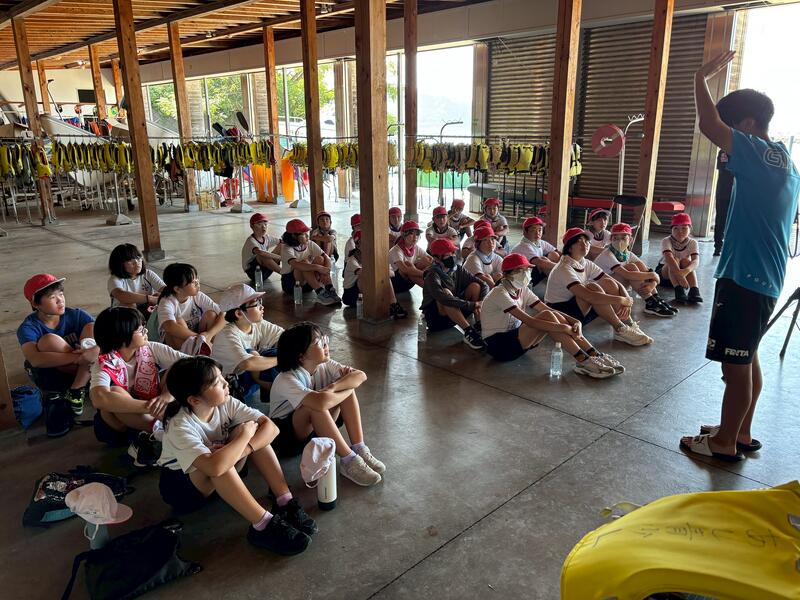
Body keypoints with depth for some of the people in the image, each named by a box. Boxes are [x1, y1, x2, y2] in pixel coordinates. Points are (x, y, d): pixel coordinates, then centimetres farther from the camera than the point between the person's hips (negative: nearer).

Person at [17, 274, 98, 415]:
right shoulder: (28, 328, -18)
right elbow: (35, 360, -36)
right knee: (50, 340, -31)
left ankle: (77, 390, -25)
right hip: (50, 380, -3)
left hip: (77, 373, 3)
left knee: (92, 327, -21)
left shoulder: (75, 315, -10)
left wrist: (94, 352, -44)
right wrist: (78, 357, -43)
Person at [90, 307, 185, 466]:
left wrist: (168, 394, -38)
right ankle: (161, 432, -29)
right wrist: (149, 407, -47)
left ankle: (149, 438, -26)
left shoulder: (151, 349, -11)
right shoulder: (105, 364, -21)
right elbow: (99, 398, -43)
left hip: (152, 415, 3)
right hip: (119, 424, -3)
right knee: (115, 392, -35)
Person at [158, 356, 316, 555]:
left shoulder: (225, 403, -16)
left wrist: (243, 450, -36)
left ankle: (286, 503, -20)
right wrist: (245, 435, -34)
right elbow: (215, 466, -49)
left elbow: (270, 426, -20)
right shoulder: (180, 426, -33)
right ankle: (264, 525, -31)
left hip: (221, 480, 6)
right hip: (181, 486, -5)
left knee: (249, 428, -20)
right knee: (218, 462, -38)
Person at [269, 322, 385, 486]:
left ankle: (359, 449, -18)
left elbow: (361, 375, -18)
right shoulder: (287, 380, -29)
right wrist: (348, 388, -28)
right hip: (286, 435, -6)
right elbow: (321, 402, -47)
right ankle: (348, 461, -28)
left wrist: (333, 387, -33)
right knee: (317, 404, -37)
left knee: (347, 386, -17)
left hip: (317, 427, 6)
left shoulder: (324, 365, -8)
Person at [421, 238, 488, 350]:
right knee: (446, 292, -34)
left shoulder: (458, 269, -3)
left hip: (455, 315, 6)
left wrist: (481, 302, -24)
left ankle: (480, 326, -20)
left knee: (475, 286, -10)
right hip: (436, 319, -6)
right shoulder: (432, 276, -20)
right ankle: (469, 332, -37)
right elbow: (444, 298, -39)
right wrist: (472, 305, -36)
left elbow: (484, 285, -4)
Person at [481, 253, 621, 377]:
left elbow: (548, 309, -1)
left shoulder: (523, 290, 7)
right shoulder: (500, 294, -20)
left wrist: (574, 321, -19)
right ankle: (583, 361, -28)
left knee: (554, 317, -15)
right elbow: (529, 321, -30)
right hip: (498, 345, -8)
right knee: (547, 317, -26)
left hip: (516, 339, 8)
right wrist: (565, 328, -31)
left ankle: (595, 356, -17)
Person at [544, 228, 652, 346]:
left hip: (581, 312, 8)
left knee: (608, 283, -7)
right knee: (592, 287, -28)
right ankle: (620, 330, -21)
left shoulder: (586, 264, 2)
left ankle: (629, 325, -10)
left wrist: (626, 303, -19)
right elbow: (588, 296, -35)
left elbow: (615, 284, 1)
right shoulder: (564, 269, -22)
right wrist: (623, 300, -27)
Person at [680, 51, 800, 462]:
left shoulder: (761, 156, -15)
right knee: (746, 359, 19)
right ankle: (741, 432, 32)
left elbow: (709, 126, -25)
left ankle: (725, 443, 13)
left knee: (736, 364, 1)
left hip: (744, 279, -10)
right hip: (763, 278, 10)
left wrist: (701, 79, -10)